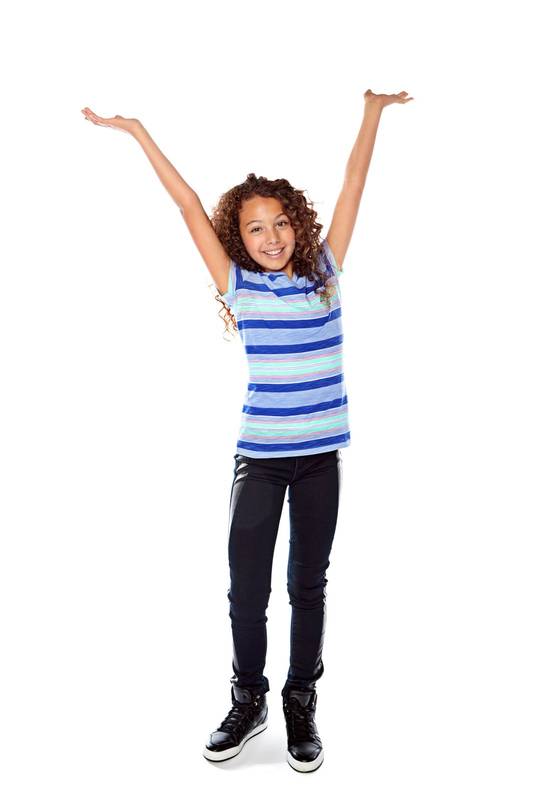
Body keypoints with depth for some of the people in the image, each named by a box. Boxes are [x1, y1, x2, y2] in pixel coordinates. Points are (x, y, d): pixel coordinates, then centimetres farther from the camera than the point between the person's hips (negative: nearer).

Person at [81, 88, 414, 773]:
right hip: (258, 456, -1)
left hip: (321, 456, 1)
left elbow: (353, 186, 8)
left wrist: (373, 111, 13)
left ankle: (301, 706, 26)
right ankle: (248, 703, 26)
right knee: (246, 587, 5)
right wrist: (136, 131, 3)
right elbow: (189, 205, 0)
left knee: (308, 585, 11)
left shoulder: (324, 274, 3)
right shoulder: (238, 286, 0)